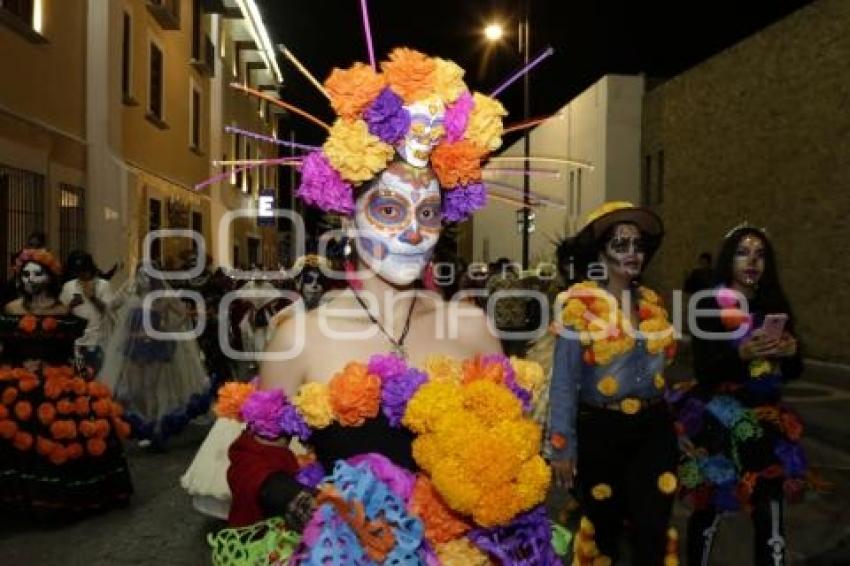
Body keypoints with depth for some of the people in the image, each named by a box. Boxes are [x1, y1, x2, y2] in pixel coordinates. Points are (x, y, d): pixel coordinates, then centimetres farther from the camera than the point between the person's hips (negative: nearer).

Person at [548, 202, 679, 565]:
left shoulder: (652, 302, 5)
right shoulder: (580, 304, -10)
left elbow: (659, 367, 15)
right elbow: (564, 380, -9)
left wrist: (675, 424, 16)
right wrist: (563, 446, -10)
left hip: (654, 427, 4)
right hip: (600, 430, -3)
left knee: (653, 530, 2)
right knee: (604, 528, 13)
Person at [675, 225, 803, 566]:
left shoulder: (774, 305, 8)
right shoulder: (710, 305, -6)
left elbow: (792, 372, 13)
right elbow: (703, 371, -13)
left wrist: (791, 352, -8)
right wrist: (742, 353, -27)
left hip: (768, 420, 4)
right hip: (719, 422, -4)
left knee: (771, 517, -1)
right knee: (710, 507, 3)